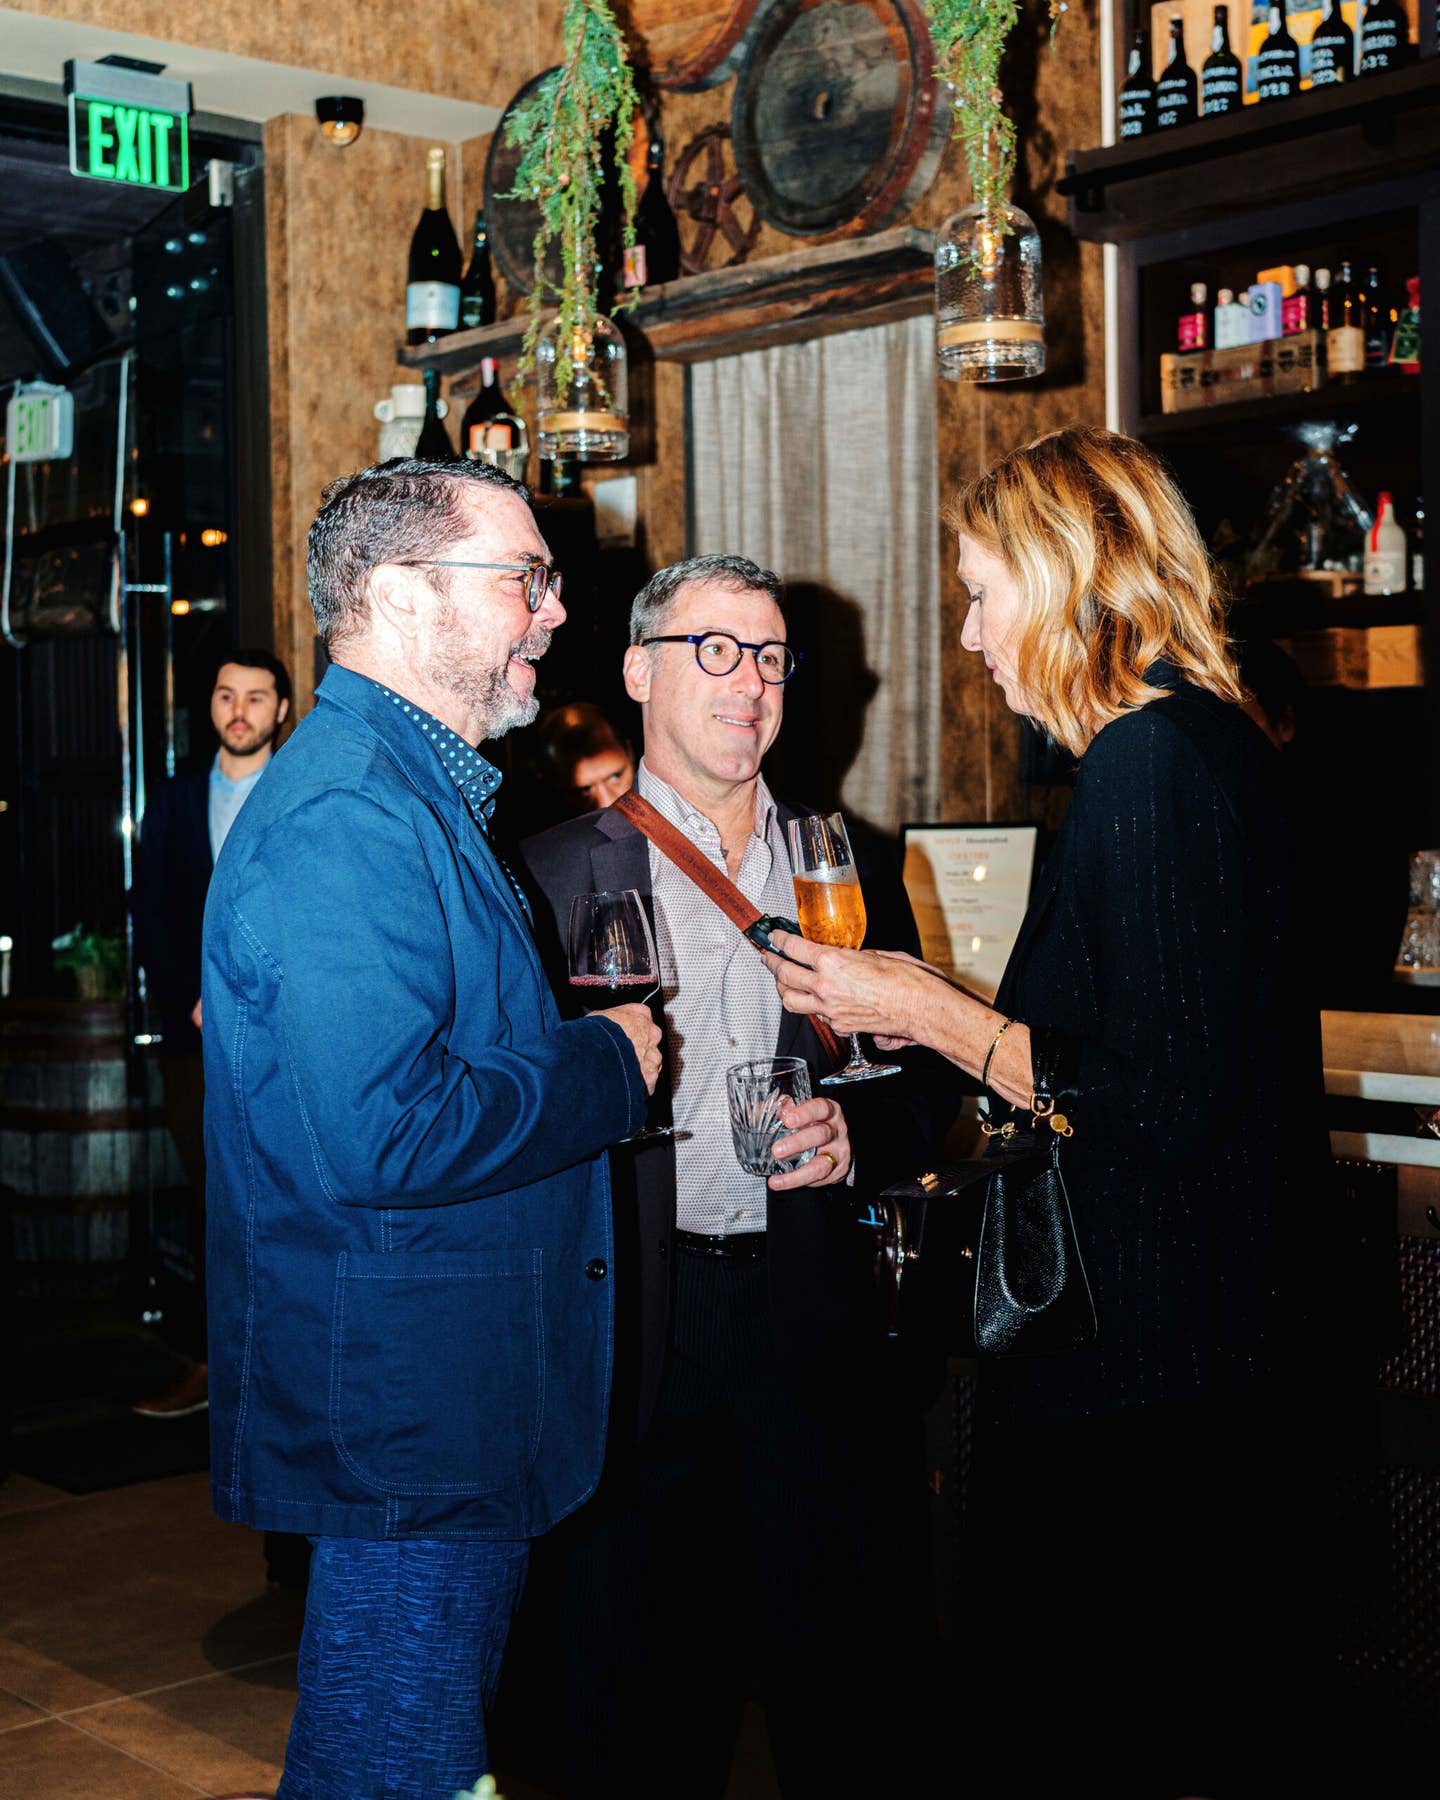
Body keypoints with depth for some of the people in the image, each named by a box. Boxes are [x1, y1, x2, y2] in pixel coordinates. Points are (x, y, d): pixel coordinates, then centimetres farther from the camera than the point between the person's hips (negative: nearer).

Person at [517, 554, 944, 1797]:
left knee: (838, 1683, 8)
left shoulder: (853, 873, 12)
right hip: (628, 1328, -2)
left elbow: (922, 1095, 13)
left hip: (815, 1332, 2)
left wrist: (854, 1138, -6)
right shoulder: (553, 876, 4)